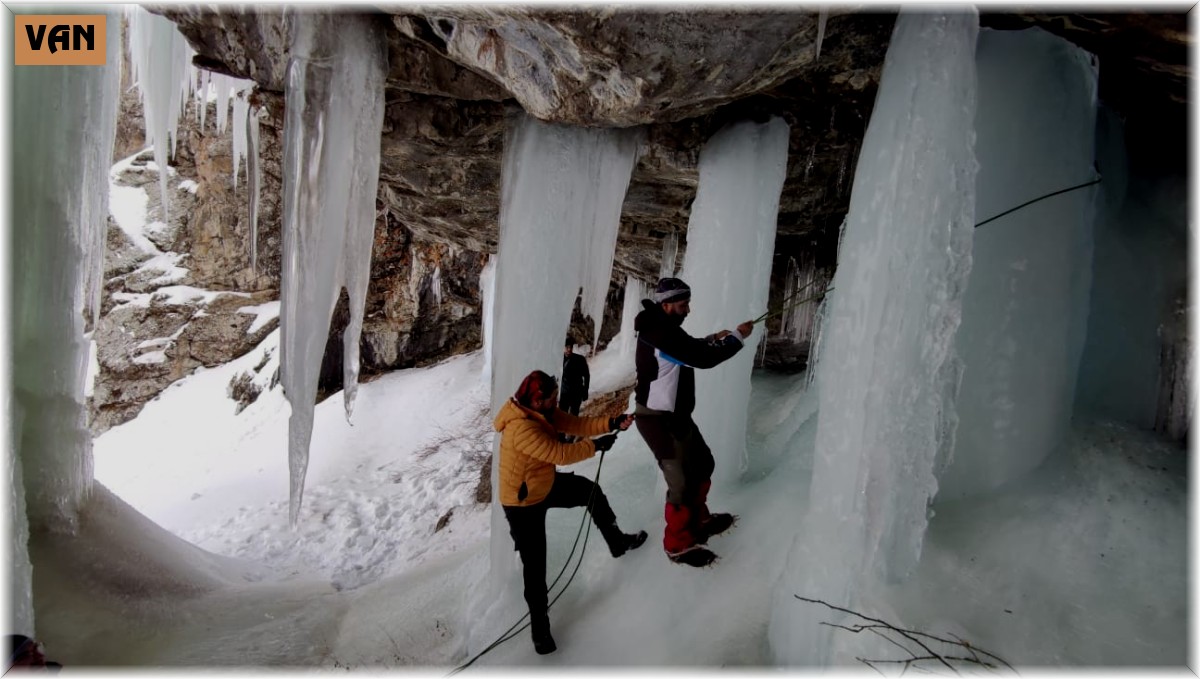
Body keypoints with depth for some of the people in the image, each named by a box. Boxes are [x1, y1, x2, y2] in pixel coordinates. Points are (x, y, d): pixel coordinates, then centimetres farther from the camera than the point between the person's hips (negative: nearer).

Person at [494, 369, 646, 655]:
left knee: (591, 491, 22)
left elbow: (576, 424, -9)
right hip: (523, 503, -9)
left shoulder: (543, 412, -8)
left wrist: (612, 423, -21)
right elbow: (559, 453, -35)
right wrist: (597, 445, -23)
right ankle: (539, 626, 18)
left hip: (546, 484, 9)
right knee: (535, 565, 0)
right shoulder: (520, 428, -37)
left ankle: (617, 542, 44)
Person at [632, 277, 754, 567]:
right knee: (682, 483, -2)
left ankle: (698, 520, 41)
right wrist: (737, 336, -14)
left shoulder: (661, 327, 7)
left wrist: (712, 339, 14)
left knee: (702, 464, 22)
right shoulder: (660, 333, -26)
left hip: (675, 416, 11)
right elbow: (703, 358, -27)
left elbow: (686, 348, 28)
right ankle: (678, 545, 17)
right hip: (660, 421, -11)